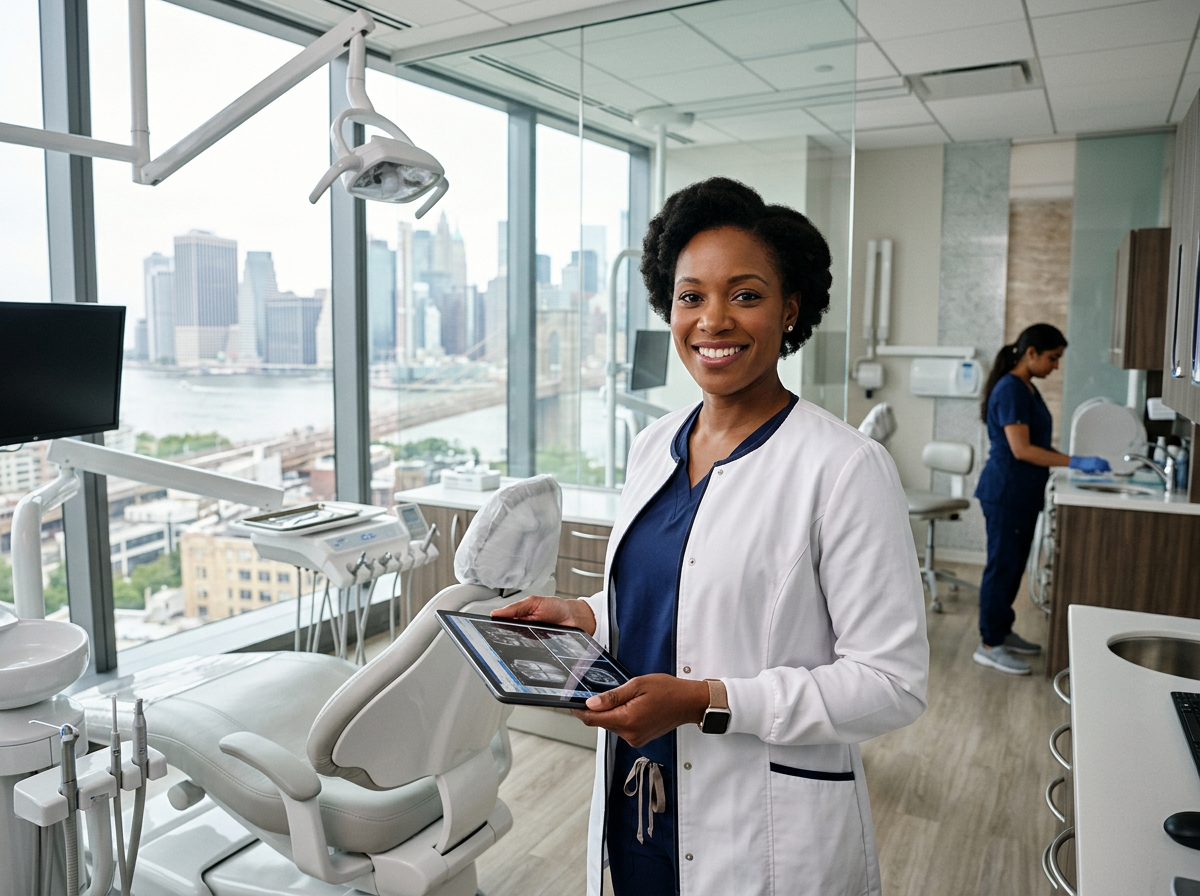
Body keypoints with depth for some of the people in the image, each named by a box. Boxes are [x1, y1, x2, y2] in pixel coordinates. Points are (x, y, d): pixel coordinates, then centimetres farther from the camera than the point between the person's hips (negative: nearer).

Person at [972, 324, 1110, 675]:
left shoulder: (1027, 389, 13)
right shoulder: (1010, 389, -17)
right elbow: (1021, 449, -23)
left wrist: (1078, 461, 9)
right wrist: (1075, 462, -22)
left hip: (1022, 494, 10)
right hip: (1005, 493, -10)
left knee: (1014, 565, 16)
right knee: (1002, 566, -3)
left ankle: (1002, 631, 29)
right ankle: (989, 645, 6)